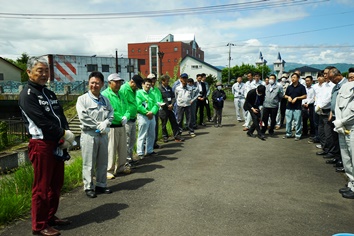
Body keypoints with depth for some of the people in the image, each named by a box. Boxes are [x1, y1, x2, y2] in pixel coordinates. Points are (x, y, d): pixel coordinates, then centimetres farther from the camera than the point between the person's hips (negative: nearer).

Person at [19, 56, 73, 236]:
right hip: (41, 145, -8)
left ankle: (51, 217, 31)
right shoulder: (27, 95, -9)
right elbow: (41, 121, -18)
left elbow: (61, 116, 10)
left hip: (57, 144, 8)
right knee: (42, 187, 0)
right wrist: (64, 135, -13)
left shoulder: (49, 94, 16)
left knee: (56, 184, 16)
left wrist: (66, 134, -7)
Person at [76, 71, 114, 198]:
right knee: (89, 163, 1)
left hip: (103, 134, 5)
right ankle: (89, 187, 14)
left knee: (102, 162, 13)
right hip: (89, 134, -5)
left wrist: (105, 124, -12)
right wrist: (98, 125, -13)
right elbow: (83, 117, -13)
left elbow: (111, 113, 7)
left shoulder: (105, 99, 10)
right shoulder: (82, 99, -4)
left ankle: (101, 185, 26)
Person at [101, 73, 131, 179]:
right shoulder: (105, 94, -13)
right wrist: (121, 118, -15)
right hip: (111, 127, -8)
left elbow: (126, 108, 12)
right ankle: (109, 170, 10)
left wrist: (126, 117, -8)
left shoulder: (120, 94, 13)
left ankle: (122, 166, 32)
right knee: (111, 149, -2)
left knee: (123, 148, 16)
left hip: (122, 126, 8)